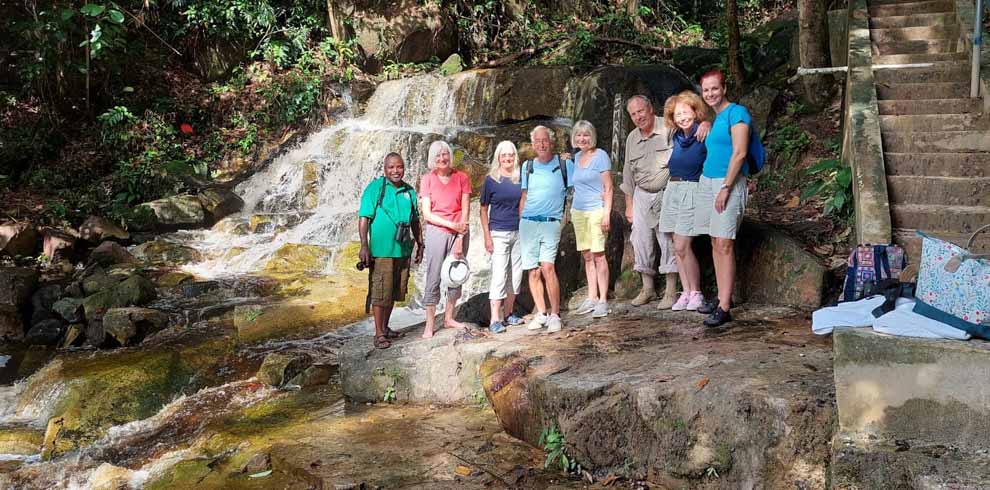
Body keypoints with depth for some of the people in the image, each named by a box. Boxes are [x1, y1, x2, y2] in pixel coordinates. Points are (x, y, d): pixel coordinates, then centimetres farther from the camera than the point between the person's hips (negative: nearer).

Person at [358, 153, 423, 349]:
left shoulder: (409, 191, 10)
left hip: (403, 250, 6)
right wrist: (364, 246, -15)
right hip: (381, 250, -6)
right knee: (380, 293, -3)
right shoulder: (375, 188, -6)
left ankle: (385, 327, 28)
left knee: (394, 292, 14)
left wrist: (420, 245, 19)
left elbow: (415, 221, 19)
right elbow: (364, 218, -9)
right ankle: (379, 334, 4)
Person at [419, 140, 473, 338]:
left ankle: (449, 318, 20)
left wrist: (460, 238, -9)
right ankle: (430, 324, 1)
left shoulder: (462, 178, 2)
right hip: (436, 231, -2)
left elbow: (465, 210, -1)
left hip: (459, 232, 2)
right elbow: (426, 213, -5)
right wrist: (452, 225, -12)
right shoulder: (427, 179, -1)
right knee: (433, 278, -4)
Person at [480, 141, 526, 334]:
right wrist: (487, 237, -7)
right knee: (499, 274, -9)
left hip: (519, 232, 4)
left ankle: (508, 314, 22)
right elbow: (484, 210, -1)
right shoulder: (491, 180, -2)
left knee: (516, 274, 9)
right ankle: (495, 320, -8)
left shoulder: (520, 179, 7)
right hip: (499, 233, -4)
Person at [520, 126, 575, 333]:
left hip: (551, 223, -3)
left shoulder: (565, 165, 3)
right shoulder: (527, 167, 13)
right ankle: (541, 314, 12)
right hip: (528, 223, 4)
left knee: (547, 267, -17)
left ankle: (555, 315, -11)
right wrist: (520, 223, 13)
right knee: (533, 271, 2)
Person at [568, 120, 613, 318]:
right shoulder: (577, 157, 14)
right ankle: (591, 298, 14)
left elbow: (608, 187, -7)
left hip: (595, 210, -6)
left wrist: (606, 213, -15)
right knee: (586, 256, 8)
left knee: (598, 255, -8)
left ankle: (603, 300, -5)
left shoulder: (600, 156, -4)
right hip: (578, 211, 7)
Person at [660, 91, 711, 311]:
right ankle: (685, 293, 13)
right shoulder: (676, 137, 9)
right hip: (672, 190, 6)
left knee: (682, 247, -10)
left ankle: (696, 293, 4)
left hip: (691, 191, -6)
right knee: (677, 247, 6)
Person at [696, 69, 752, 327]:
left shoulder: (736, 112, -8)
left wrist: (726, 188, -17)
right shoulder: (714, 119, 18)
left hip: (728, 182, -8)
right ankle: (722, 297, 14)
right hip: (706, 181, 9)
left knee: (724, 245, -11)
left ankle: (724, 308, -11)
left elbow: (739, 153, -15)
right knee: (715, 243, 8)